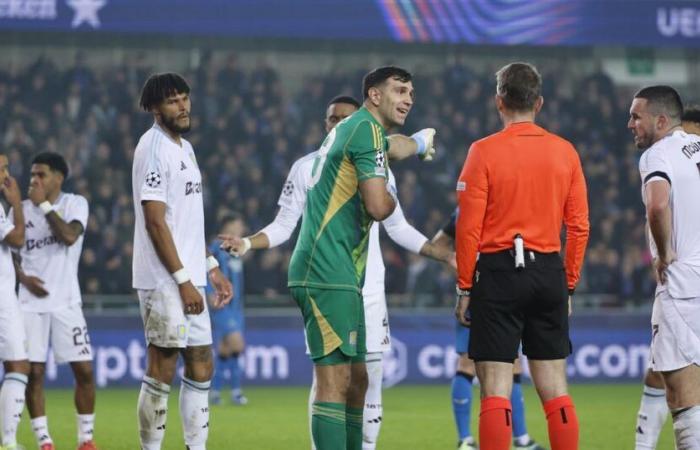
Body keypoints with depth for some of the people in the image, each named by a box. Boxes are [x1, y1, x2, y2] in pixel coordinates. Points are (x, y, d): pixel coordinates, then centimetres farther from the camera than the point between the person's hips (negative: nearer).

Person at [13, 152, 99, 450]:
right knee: (33, 371, -3)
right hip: (31, 303, 2)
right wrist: (23, 277, -5)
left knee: (84, 369, -4)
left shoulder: (75, 203, -2)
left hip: (66, 302, -2)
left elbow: (70, 236, -20)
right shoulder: (21, 209, 6)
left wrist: (44, 204, -15)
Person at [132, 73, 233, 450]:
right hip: (163, 281, -9)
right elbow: (155, 222, -17)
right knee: (162, 369, -7)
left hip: (189, 279, 9)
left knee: (201, 364, 9)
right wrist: (183, 281, -18)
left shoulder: (185, 148, 17)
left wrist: (211, 267, 18)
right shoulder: (153, 148, -12)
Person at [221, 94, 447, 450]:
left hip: (369, 290, 2)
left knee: (371, 376, 1)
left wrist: (446, 256, 10)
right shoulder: (306, 168, 2)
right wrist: (248, 243, -14)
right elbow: (284, 226, 3)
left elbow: (398, 229, 16)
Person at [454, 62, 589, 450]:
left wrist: (464, 288, 0)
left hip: (498, 273, -4)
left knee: (495, 390, -3)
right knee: (554, 389, 9)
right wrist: (568, 284, 15)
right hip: (549, 273, 4)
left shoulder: (484, 151, -7)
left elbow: (469, 228, -8)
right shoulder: (565, 152, 5)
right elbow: (579, 227, 6)